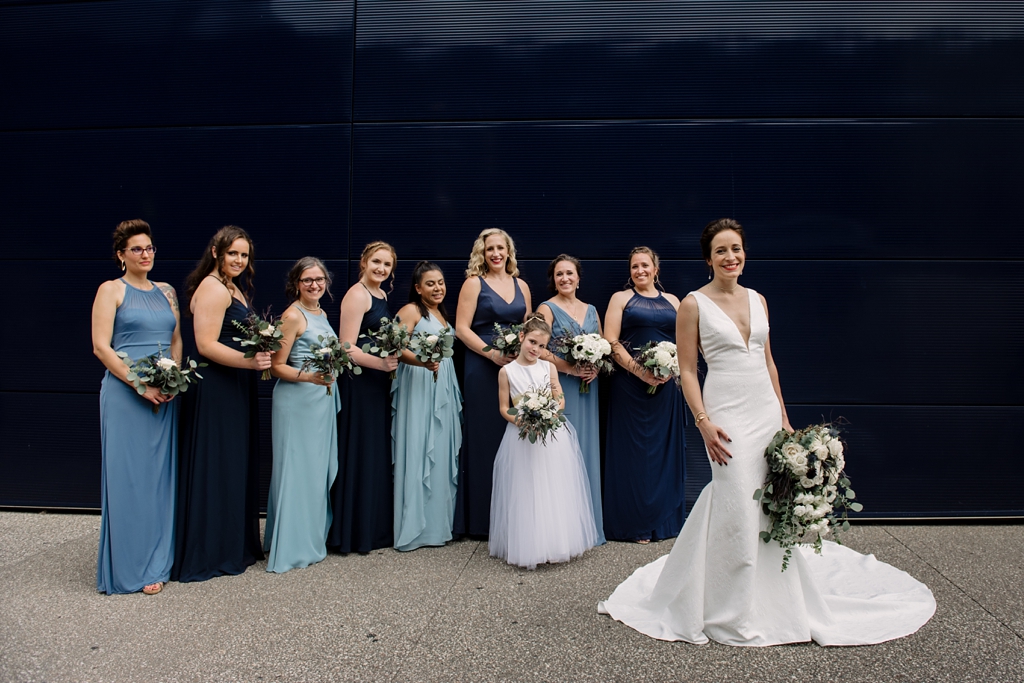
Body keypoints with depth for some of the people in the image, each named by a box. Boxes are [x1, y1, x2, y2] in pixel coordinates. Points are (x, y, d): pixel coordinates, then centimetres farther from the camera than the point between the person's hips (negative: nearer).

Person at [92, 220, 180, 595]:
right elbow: (101, 346, -8)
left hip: (165, 395, 5)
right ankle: (130, 568, 9)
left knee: (160, 475, 9)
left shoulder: (166, 292, 14)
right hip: (125, 393, -5)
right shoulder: (111, 290, -1)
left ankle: (158, 560, 20)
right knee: (129, 476, -1)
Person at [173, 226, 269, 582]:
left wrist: (260, 355, 6)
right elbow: (206, 345, -21)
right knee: (216, 468, -1)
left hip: (236, 391, 10)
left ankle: (236, 544, 27)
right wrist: (249, 361, -30)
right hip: (216, 390, -10)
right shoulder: (212, 288, -13)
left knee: (237, 465, 15)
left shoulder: (235, 288, 17)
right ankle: (209, 553, 11)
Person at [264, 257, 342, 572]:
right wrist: (307, 377, -26)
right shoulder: (293, 315, -10)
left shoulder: (321, 313, 14)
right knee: (297, 469, -3)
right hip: (297, 401, -8)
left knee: (320, 468, 12)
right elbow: (277, 366, -14)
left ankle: (313, 538, 24)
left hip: (323, 398, 8)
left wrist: (330, 372, 8)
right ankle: (290, 548, 6)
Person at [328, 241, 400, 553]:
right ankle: (355, 533, 8)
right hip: (359, 384, -9)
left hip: (378, 384, 9)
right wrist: (380, 363, -28)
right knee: (360, 454, -3)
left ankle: (376, 527, 24)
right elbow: (346, 348, -18)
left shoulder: (381, 295, 15)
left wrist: (392, 360, 8)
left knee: (379, 454, 13)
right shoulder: (357, 295, -11)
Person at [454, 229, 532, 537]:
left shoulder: (521, 286, 14)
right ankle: (482, 519, 9)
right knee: (485, 438, -1)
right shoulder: (474, 283, 1)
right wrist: (492, 353, -17)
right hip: (483, 369, -4)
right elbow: (462, 329, -6)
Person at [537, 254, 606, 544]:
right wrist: (572, 368, -17)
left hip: (588, 389, 5)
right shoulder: (547, 309, 0)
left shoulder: (591, 310, 15)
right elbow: (540, 350, -11)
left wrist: (596, 368, -5)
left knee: (588, 449, 8)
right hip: (560, 388, -5)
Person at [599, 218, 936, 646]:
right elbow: (687, 370, -6)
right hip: (727, 413, -5)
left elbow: (768, 361, 16)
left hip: (766, 410, 6)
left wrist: (783, 417, 13)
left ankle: (777, 601, 29)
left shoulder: (757, 300, 12)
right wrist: (703, 422, -16)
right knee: (738, 509, -5)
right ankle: (733, 615, 11)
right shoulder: (694, 304, -4)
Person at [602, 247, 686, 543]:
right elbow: (611, 342, -5)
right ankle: (635, 524, 11)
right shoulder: (621, 298, 4)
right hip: (630, 385, -3)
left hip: (666, 385, 3)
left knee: (665, 448, 8)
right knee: (633, 450, 1)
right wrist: (640, 371, -15)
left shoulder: (672, 301, 13)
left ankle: (665, 519, 21)